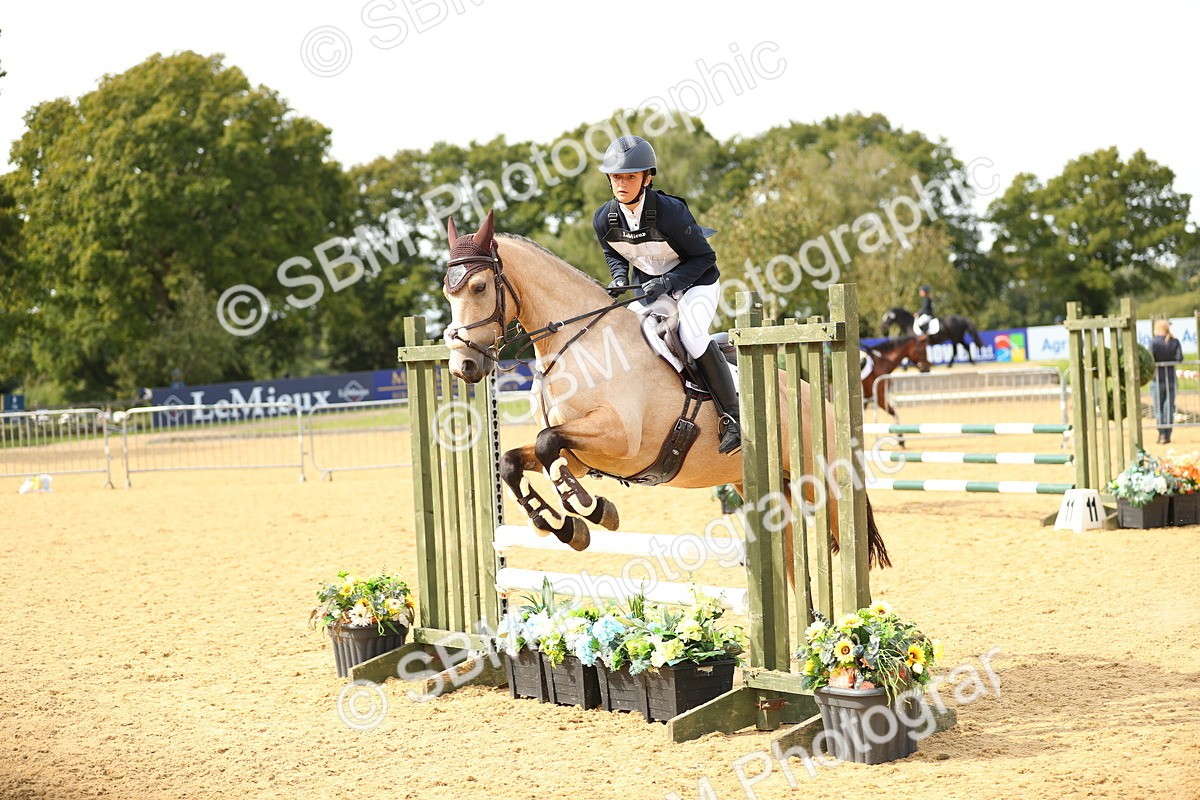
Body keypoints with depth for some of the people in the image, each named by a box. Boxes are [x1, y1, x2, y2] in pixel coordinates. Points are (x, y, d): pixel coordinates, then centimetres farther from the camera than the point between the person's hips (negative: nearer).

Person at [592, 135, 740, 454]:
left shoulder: (670, 212, -30)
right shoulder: (604, 219, -14)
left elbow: (704, 257, -19)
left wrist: (668, 282, -29)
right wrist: (620, 281, -12)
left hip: (695, 281, -6)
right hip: (647, 284, 6)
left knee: (692, 336, -28)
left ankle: (732, 416, -17)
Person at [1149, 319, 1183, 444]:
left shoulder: (1154, 342, -8)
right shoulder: (1175, 342, 1)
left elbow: (1151, 357, -18)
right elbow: (1180, 358, -7)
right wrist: (1170, 361, 10)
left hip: (1158, 378, -3)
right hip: (1171, 378, 3)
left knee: (1158, 408, 4)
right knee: (1169, 407, 9)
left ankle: (1162, 434, -5)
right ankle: (1168, 435, 7)